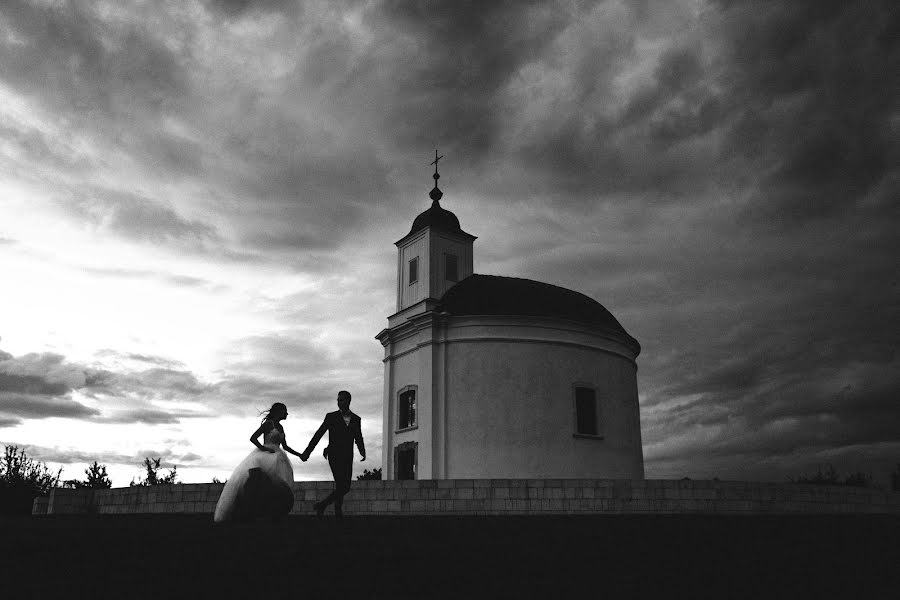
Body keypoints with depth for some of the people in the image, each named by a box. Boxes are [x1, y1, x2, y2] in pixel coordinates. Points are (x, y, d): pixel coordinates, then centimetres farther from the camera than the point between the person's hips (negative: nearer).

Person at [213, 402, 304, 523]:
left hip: (277, 458, 7)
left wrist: (299, 455, 26)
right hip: (264, 454, -7)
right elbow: (252, 438, -6)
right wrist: (264, 448, -19)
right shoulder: (268, 423, 1)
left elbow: (285, 446, 31)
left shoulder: (280, 427, 22)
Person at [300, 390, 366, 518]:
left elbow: (359, 439, 15)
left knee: (345, 488, 4)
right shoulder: (331, 417, 1)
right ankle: (338, 512, -4)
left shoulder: (356, 419, 11)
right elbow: (318, 434, 2)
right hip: (334, 456, -4)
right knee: (341, 486, -16)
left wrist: (363, 453, -5)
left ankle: (322, 505, 18)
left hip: (347, 458, 4)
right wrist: (307, 452, -1)